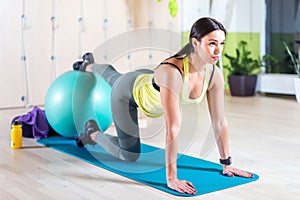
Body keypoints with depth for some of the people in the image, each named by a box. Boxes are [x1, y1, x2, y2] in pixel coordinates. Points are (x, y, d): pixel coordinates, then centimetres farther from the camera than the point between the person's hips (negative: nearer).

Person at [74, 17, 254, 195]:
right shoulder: (171, 72, -47)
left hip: (147, 82, 6)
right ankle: (93, 134, 28)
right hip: (128, 92, -6)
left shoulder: (215, 75, -28)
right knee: (130, 156, 2)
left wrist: (227, 164, -16)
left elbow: (220, 122, -20)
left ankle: (90, 66, 70)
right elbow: (173, 128, -48)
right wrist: (171, 178, -45)